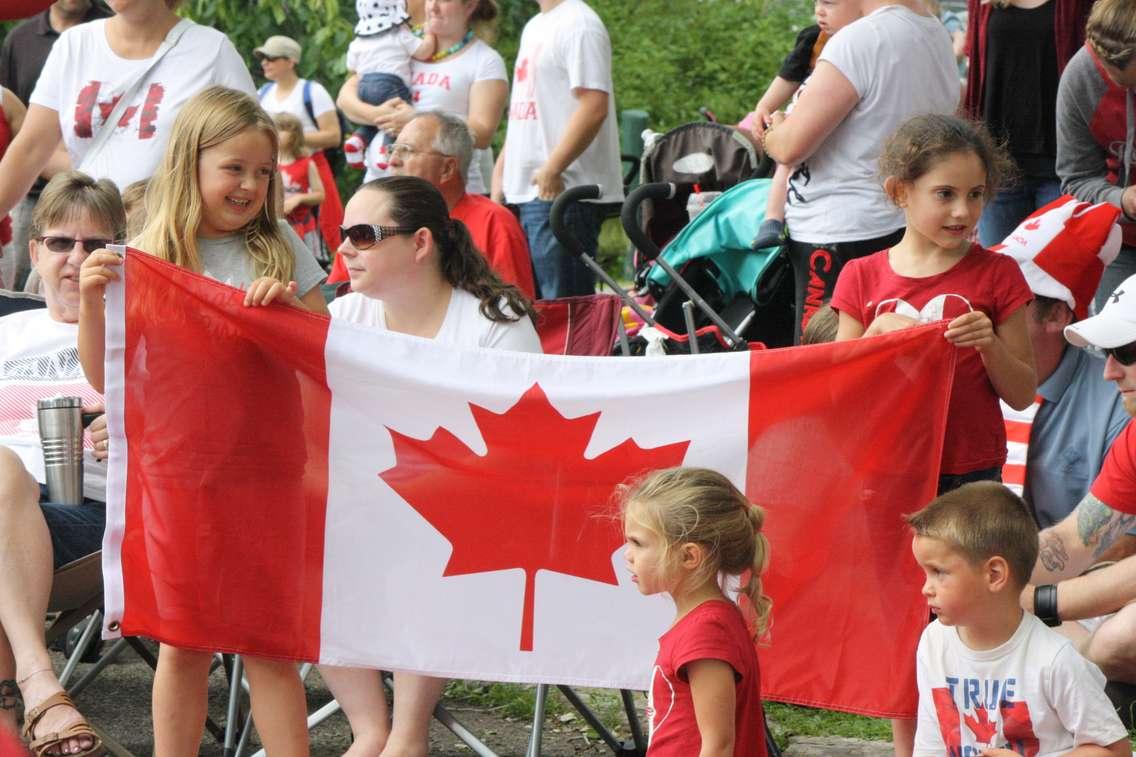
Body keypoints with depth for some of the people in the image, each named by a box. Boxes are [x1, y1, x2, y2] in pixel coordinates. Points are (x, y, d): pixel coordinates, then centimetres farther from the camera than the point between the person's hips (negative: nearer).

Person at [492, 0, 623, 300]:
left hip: (563, 193, -10)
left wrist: (553, 169, -22)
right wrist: (501, 169, 18)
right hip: (526, 193, 10)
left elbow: (594, 106, -20)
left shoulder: (579, 24, -11)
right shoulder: (534, 28, 19)